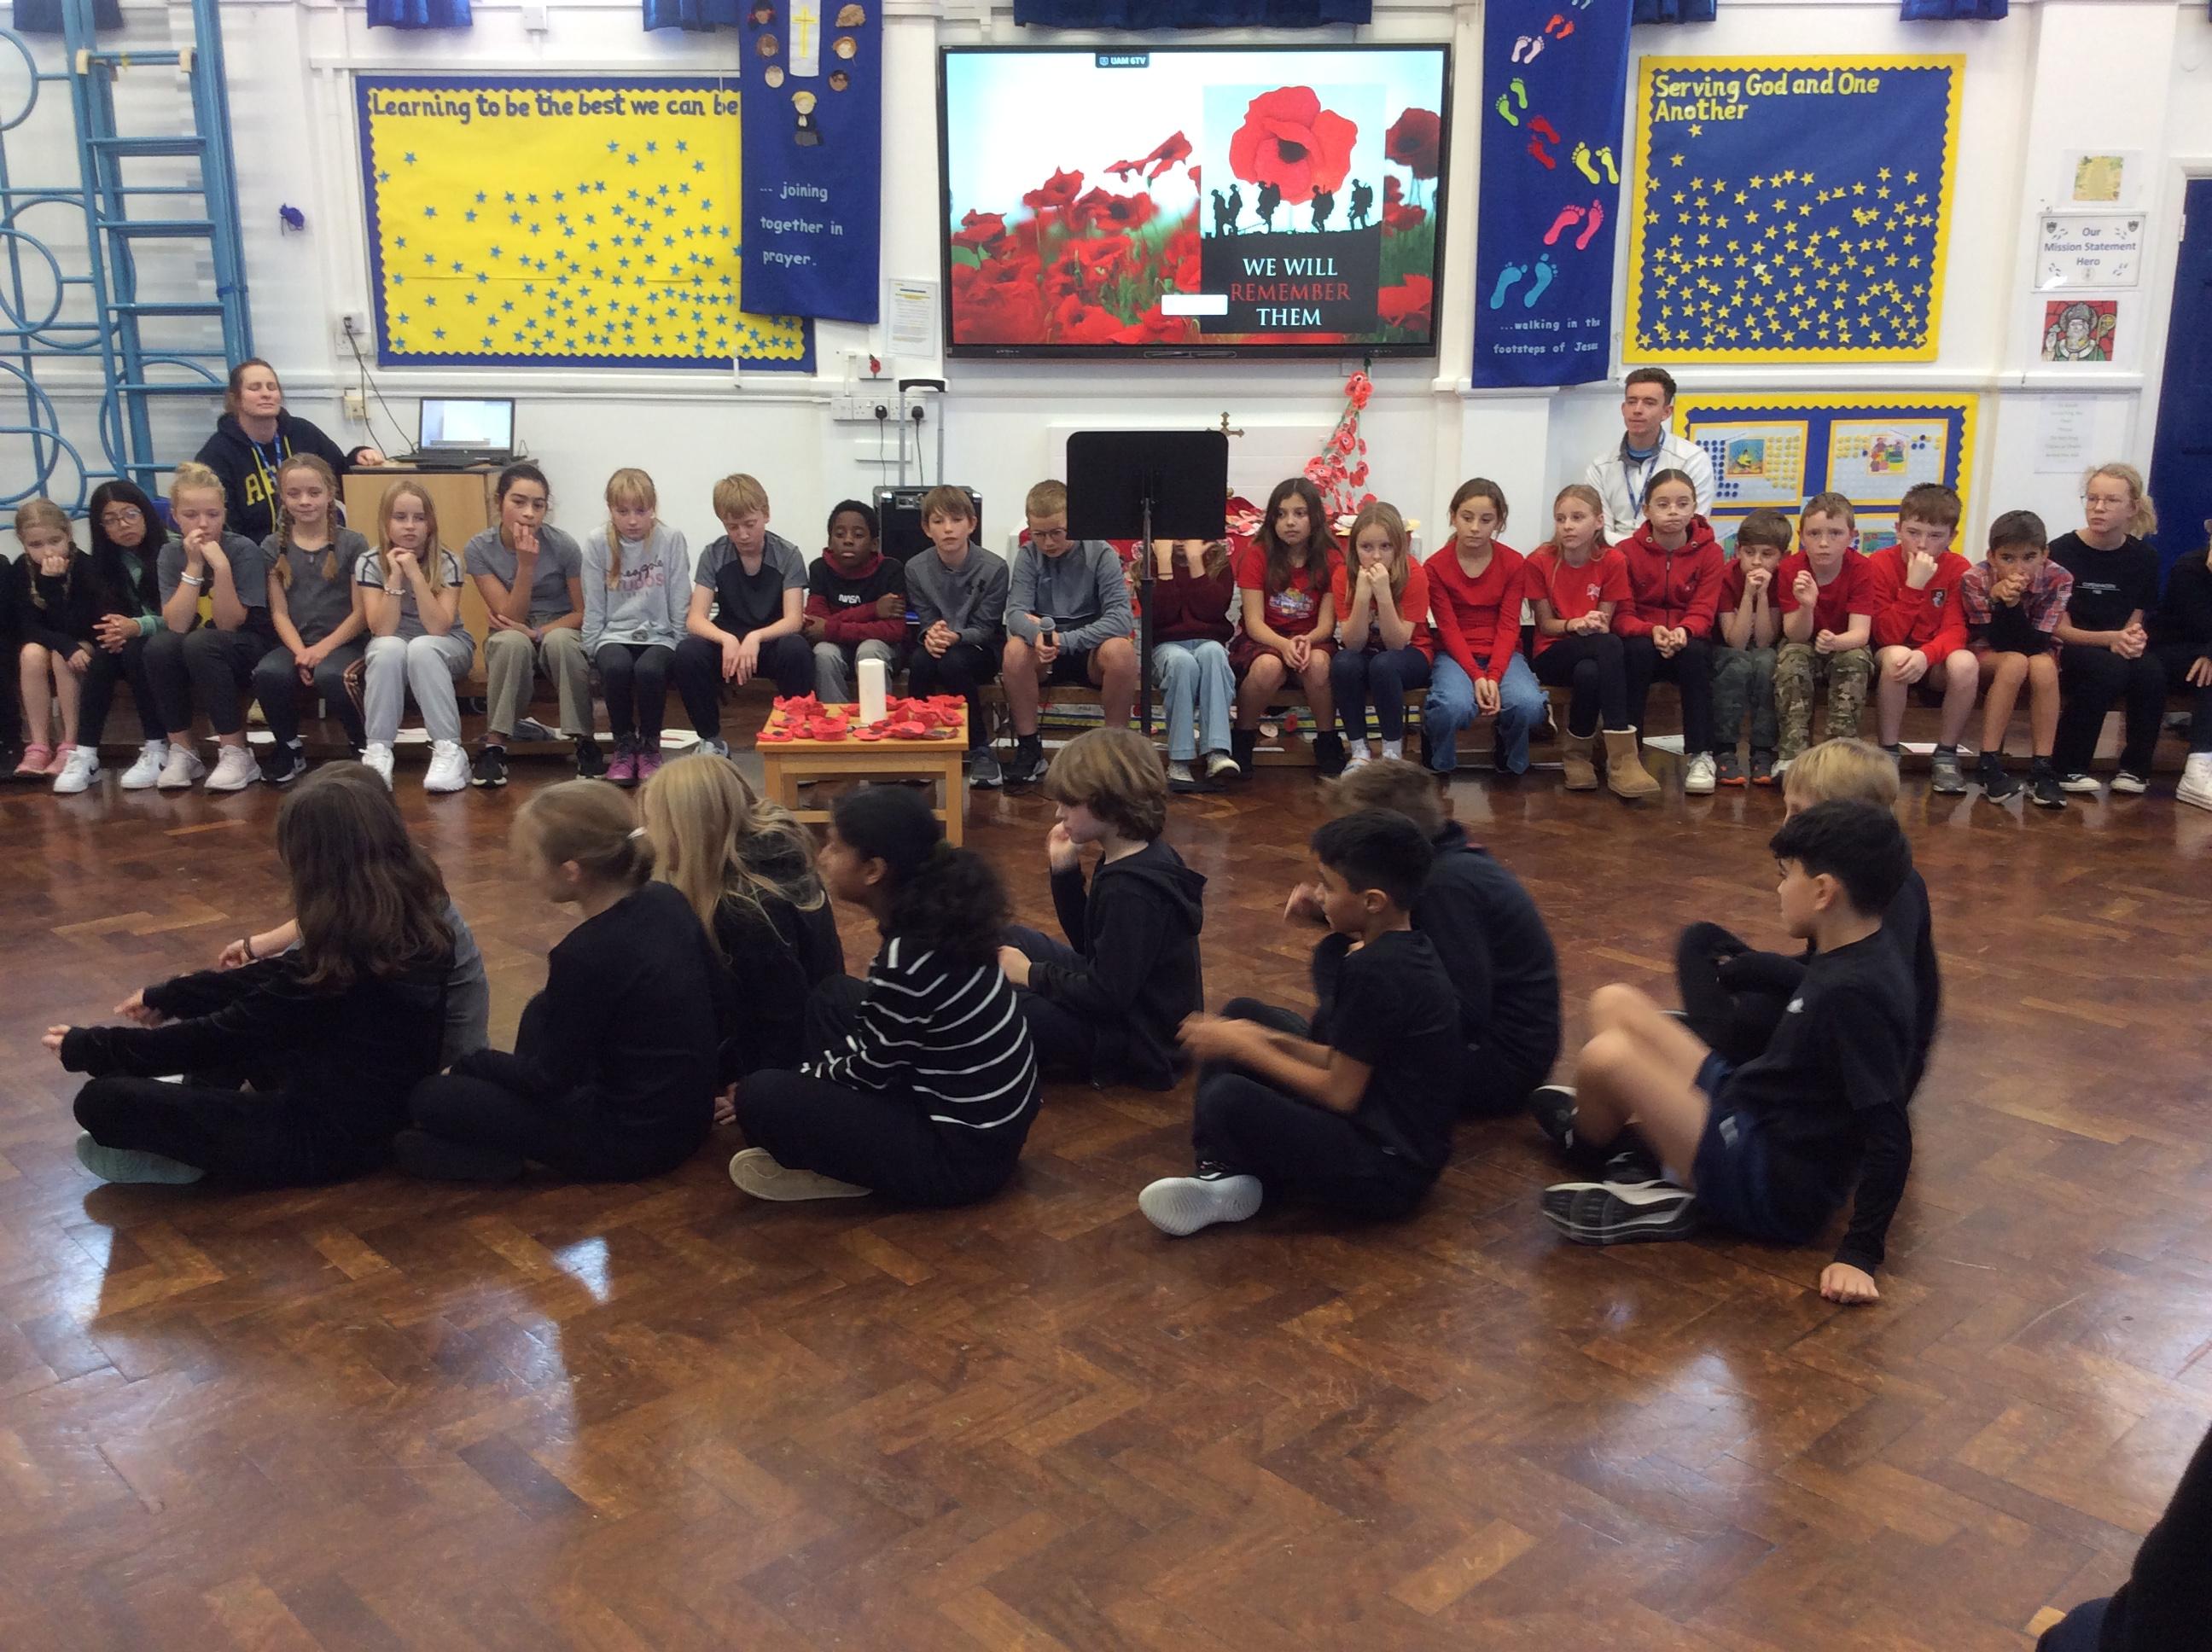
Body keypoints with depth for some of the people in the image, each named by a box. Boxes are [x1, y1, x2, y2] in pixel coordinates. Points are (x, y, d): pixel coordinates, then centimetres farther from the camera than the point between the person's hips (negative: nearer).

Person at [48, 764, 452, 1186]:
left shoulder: (345, 966, -30)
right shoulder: (414, 920, -6)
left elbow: (219, 1037, -16)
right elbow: (286, 976, 10)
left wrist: (85, 1048, -1)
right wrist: (166, 996, 18)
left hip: (329, 1139, -9)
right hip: (374, 1110, 9)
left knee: (101, 1102, -8)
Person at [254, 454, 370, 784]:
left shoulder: (352, 544, 1)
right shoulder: (273, 547, 8)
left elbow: (361, 612, -3)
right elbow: (279, 612, 4)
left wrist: (323, 648, -16)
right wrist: (300, 651, -14)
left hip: (343, 642, -3)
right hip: (295, 643, 3)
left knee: (331, 676, -36)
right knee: (268, 673, -30)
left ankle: (365, 744, -9)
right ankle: (288, 746, -3)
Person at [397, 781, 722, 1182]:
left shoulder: (585, 955, -26)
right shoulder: (667, 901, -4)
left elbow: (549, 1078, -13)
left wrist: (470, 1062, 4)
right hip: (690, 1116, 8)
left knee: (426, 1098, 2)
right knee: (543, 1013, 25)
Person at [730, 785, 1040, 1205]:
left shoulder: (906, 961, -28)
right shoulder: (938, 913, -2)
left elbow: (871, 1072, -11)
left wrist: (803, 1077, 7)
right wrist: (814, 1076, 13)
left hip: (964, 1152, -9)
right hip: (988, 1111, 9)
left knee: (760, 1097, -16)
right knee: (831, 999, 20)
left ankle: (850, 1174, 6)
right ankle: (859, 1146, 13)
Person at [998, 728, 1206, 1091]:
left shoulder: (1130, 890, -27)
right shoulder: (1144, 857, 3)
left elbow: (1105, 995, -27)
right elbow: (1090, 944, 13)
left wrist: (1030, 974, -13)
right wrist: (1064, 870, 1)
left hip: (1135, 1044, -11)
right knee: (1013, 938, 19)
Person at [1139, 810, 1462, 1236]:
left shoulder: (1374, 970, -24)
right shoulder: (1406, 949, 6)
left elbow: (1340, 1093, -20)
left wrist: (1245, 1048, -10)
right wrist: (1266, 1039, 2)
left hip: (1388, 1170, -10)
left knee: (1227, 1100, -33)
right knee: (1242, 1013, 11)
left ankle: (1237, 1182, 0)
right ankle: (1224, 1169, 0)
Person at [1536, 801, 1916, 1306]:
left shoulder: (1856, 991, -24)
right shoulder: (1845, 958, 4)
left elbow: (1890, 1138, -26)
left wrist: (1859, 1254, -25)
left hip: (1772, 1192, -10)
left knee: (1606, 1056, -28)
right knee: (1615, 1004, 7)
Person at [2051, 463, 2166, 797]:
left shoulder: (2144, 558, 2)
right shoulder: (2061, 552, -10)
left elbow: (2135, 624, 4)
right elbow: (2060, 630, -10)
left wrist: (2130, 640, -20)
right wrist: (2112, 639, -25)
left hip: (2118, 652, 3)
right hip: (2067, 653, -3)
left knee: (2151, 672, -29)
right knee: (2108, 668, -34)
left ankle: (2135, 768, -11)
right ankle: (2068, 768, -22)